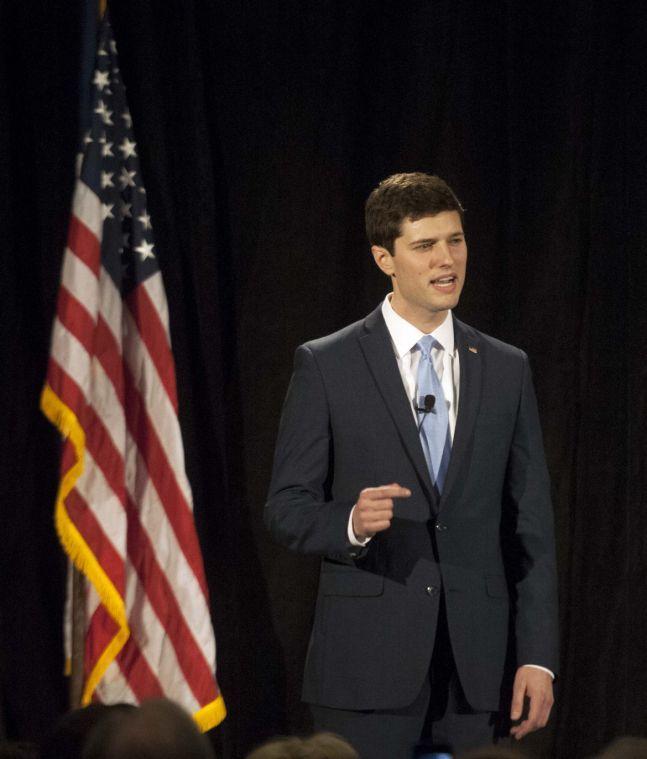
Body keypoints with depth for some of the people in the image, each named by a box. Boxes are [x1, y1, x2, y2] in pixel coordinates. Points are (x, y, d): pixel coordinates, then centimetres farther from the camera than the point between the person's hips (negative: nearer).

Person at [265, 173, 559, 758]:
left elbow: (531, 527, 9)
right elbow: (286, 507, 1)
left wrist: (537, 657, 2)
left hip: (478, 666, 3)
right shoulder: (325, 365, 2)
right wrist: (350, 523, -21)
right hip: (368, 661, -3)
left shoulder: (507, 370, 11)